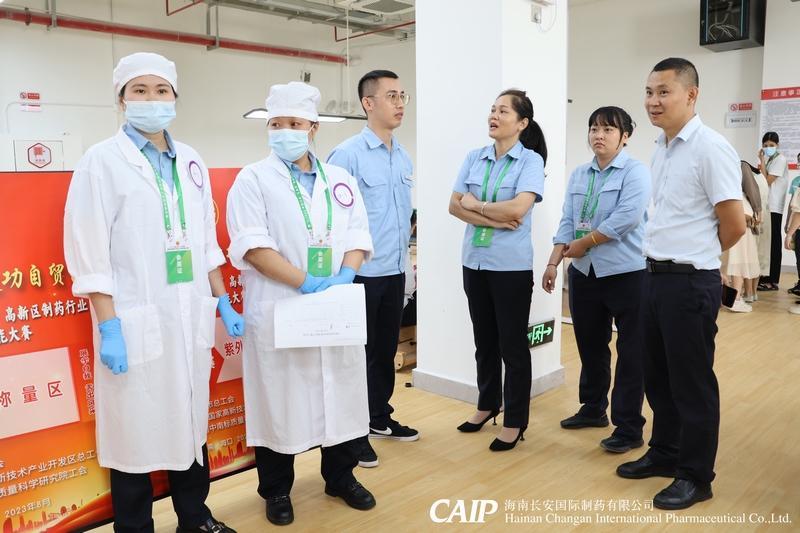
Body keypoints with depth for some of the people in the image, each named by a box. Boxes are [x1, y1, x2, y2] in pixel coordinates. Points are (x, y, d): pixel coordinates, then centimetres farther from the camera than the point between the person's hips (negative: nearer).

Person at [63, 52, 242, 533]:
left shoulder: (191, 162, 11)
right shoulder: (102, 161, -4)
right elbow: (89, 251, -9)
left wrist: (224, 303, 12)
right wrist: (108, 328, -14)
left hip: (191, 318, 5)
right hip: (136, 321, -5)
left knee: (191, 420, 15)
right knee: (136, 429, 5)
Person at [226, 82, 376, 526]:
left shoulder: (340, 180, 12)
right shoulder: (254, 179, -1)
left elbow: (359, 234, 7)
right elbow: (253, 244, -12)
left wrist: (345, 275, -13)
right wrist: (306, 282, -19)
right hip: (279, 310, -3)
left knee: (341, 394, 11)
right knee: (278, 400, 5)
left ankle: (342, 478, 31)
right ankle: (277, 490, 24)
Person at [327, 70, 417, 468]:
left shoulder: (404, 157, 10)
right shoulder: (347, 155, -12)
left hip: (395, 272, 7)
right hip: (361, 273, -7)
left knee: (386, 350, 18)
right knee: (358, 354, 5)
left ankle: (380, 418, 35)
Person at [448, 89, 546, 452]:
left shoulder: (531, 160, -7)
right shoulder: (474, 158, 7)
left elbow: (517, 208, -21)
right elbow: (455, 206, 0)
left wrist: (475, 204, -8)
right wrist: (493, 219, -13)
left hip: (511, 265, -5)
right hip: (474, 261, 5)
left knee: (512, 344, 5)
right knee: (484, 340, 16)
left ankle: (514, 421, 18)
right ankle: (487, 404, 34)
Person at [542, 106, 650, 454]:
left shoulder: (635, 172, -6)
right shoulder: (578, 175, 12)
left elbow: (626, 218, -19)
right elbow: (567, 222, 8)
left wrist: (583, 242, -13)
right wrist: (554, 261, -1)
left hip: (626, 272, -6)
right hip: (584, 273, 6)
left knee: (630, 353, 2)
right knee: (590, 345, 17)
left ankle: (629, 427, 11)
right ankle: (593, 409, 34)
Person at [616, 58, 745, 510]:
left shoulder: (710, 148, -15)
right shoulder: (662, 148, 11)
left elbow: (735, 224, -13)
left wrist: (700, 255, 2)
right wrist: (666, 254, 12)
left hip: (690, 282, -8)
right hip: (656, 276, 8)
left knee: (692, 382, 5)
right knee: (658, 375, 18)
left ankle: (696, 476, 21)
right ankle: (665, 453, 35)